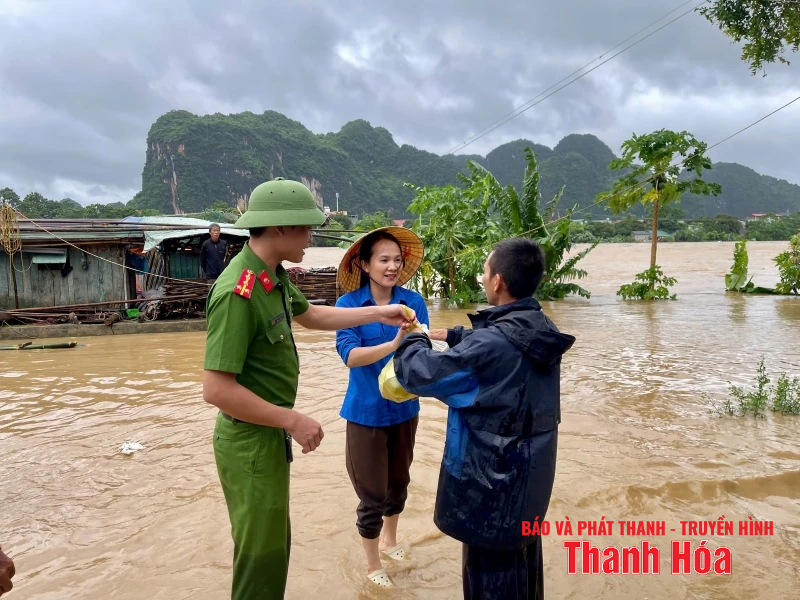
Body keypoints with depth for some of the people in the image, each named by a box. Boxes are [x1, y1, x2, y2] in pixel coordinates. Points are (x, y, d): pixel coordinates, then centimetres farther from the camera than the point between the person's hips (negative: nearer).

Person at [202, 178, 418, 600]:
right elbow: (217, 390, -29)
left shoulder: (273, 275, 2)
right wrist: (293, 420, -22)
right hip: (251, 443, -9)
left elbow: (311, 315, 19)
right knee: (262, 556, 9)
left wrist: (378, 314, 15)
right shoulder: (238, 292, -28)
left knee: (273, 544, 25)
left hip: (268, 437, 9)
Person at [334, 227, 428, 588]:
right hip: (366, 411, -3)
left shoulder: (413, 301, -9)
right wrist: (394, 345, -40)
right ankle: (372, 565, 33)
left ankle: (389, 539, 51)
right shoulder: (348, 303, -15)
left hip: (404, 408, 3)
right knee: (372, 494, 7)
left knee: (398, 482, 23)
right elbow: (349, 354, -26)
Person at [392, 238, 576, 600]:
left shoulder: (491, 344, -28)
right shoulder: (541, 333, -2)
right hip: (530, 475, 8)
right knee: (522, 559, 26)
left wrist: (412, 340, -2)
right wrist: (455, 336, 20)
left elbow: (420, 374, -20)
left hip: (493, 481, -8)